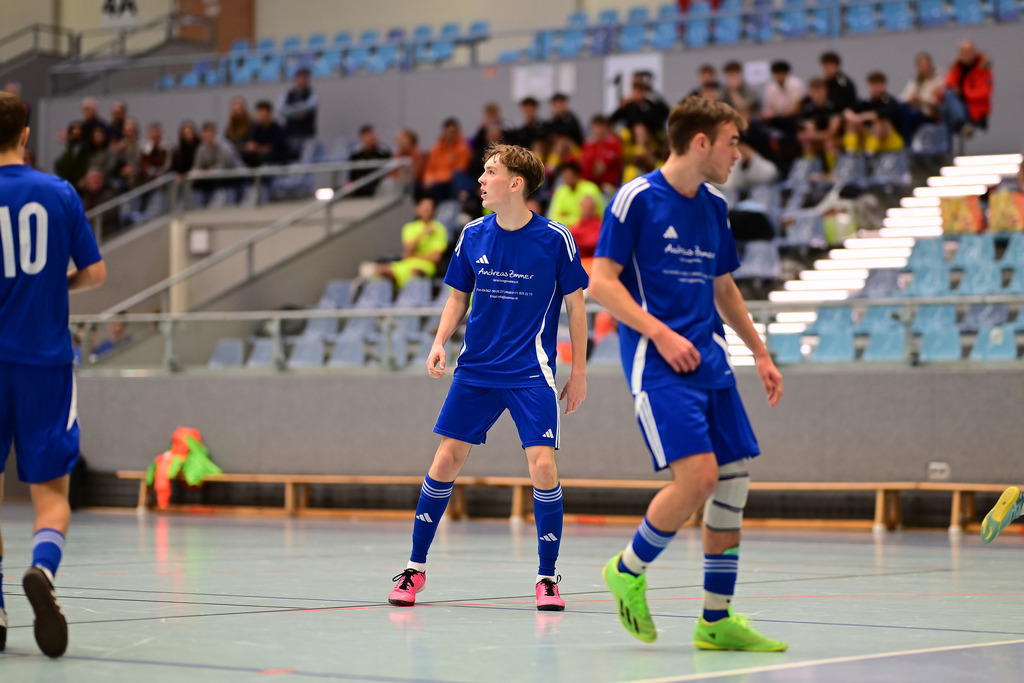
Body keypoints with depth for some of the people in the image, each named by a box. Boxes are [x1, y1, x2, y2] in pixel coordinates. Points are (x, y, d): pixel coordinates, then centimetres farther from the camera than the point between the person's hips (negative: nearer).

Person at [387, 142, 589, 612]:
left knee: (542, 465, -14)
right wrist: (440, 341, -3)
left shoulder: (555, 238, -8)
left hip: (531, 374, -3)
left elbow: (574, 304, 0)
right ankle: (416, 567, 14)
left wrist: (579, 371, -2)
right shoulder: (473, 235, 3)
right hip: (476, 370, 4)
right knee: (446, 460, 1)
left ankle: (547, 578, 1)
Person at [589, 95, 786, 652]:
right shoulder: (636, 199, -7)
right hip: (657, 363, -7)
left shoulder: (714, 207, 14)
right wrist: (660, 333, -19)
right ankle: (628, 570, 5)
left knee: (733, 481, 2)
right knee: (697, 475, -20)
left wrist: (760, 352, 25)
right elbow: (600, 281, -10)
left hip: (709, 361, 7)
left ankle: (716, 621, 11)